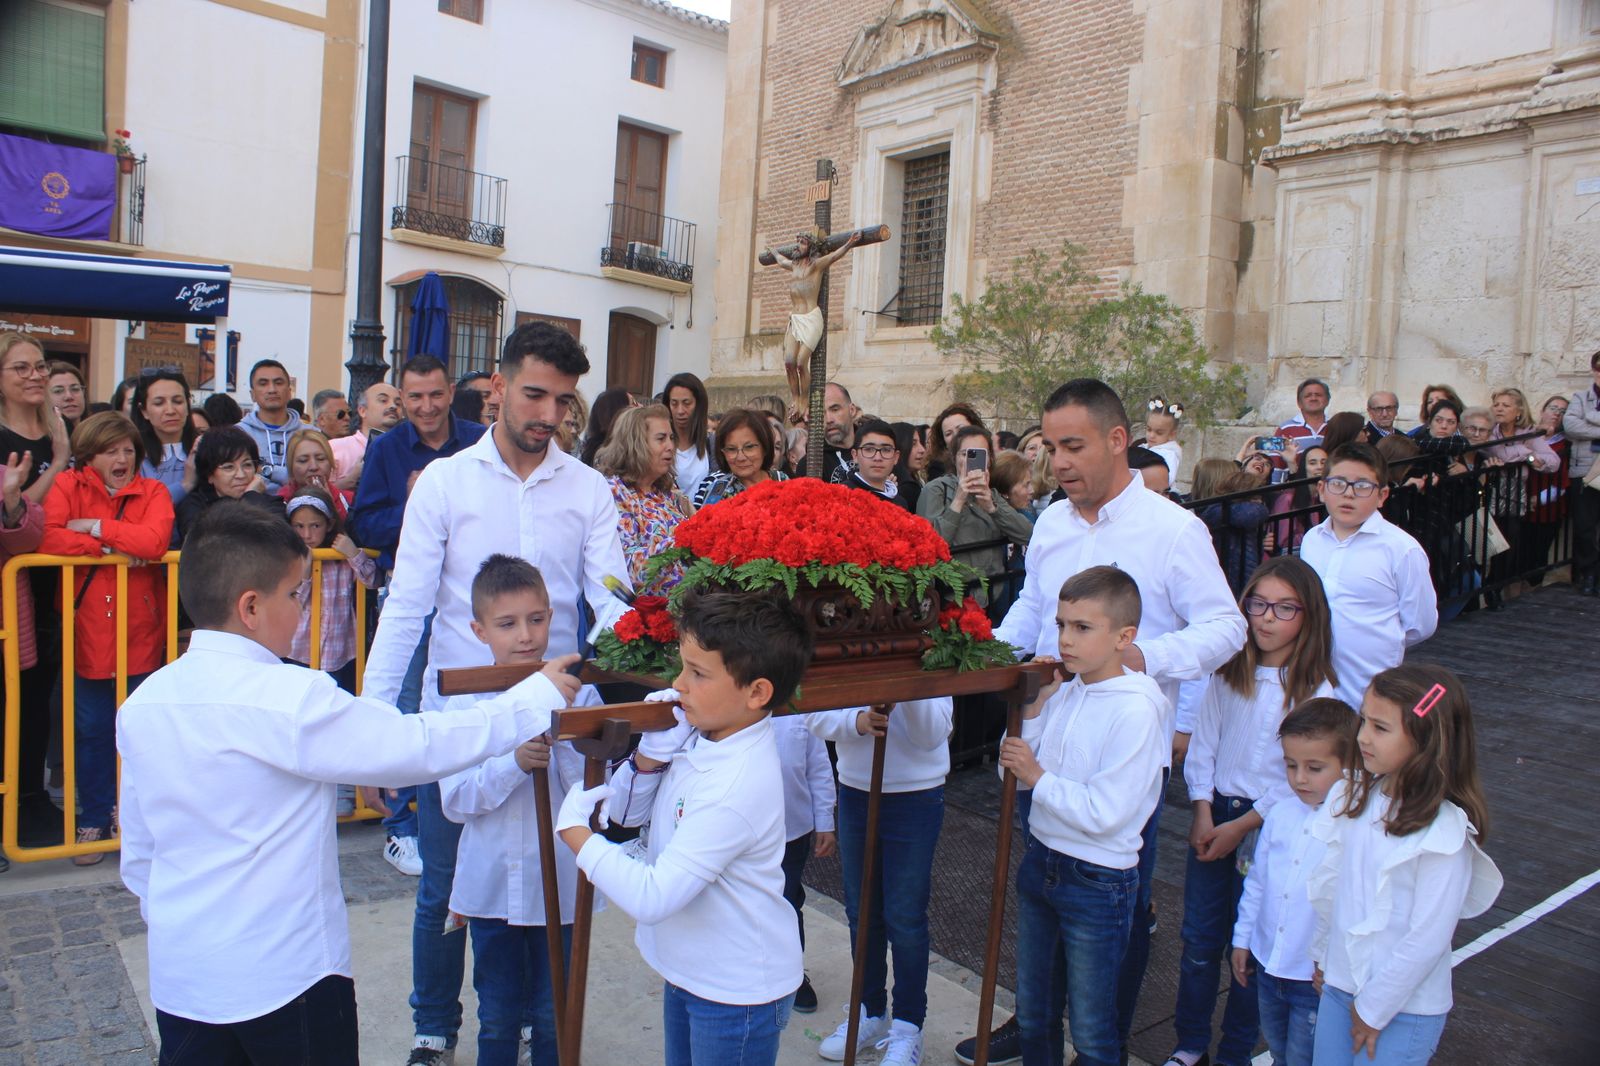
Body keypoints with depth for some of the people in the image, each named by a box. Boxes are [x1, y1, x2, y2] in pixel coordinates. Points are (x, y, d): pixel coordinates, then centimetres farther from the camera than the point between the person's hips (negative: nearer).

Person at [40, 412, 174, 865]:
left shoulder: (153, 492, 2)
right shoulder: (68, 486, 1)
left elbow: (155, 542, -18)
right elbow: (47, 538, -17)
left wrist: (94, 527, -13)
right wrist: (112, 547, -18)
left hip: (142, 633, 0)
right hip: (88, 632, 0)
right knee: (92, 732, 9)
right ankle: (94, 820, 23)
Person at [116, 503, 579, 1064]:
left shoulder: (141, 704, 0)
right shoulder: (293, 700, -22)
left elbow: (137, 852, 9)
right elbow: (424, 745, -20)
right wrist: (538, 697, -10)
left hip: (178, 975, 7)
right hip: (285, 976, -6)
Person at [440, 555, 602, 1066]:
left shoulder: (577, 695, -8)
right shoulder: (465, 703, -5)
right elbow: (454, 800, -11)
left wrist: (562, 738, -26)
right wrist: (513, 762, -25)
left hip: (559, 884, -1)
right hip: (491, 886, 1)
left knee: (554, 1017, 15)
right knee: (497, 1018, 18)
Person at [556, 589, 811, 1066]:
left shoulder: (737, 787, -33)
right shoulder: (698, 736, -8)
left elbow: (651, 897, -32)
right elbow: (625, 811, 3)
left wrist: (573, 827, -21)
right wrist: (653, 750, -15)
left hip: (735, 991, -8)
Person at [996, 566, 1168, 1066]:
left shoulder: (1136, 710, -20)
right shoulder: (1064, 692, 0)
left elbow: (1102, 814, -24)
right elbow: (1021, 774, 4)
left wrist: (1039, 778, -17)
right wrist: (1032, 712, -7)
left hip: (1098, 881, -7)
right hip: (1040, 862, 7)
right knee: (1033, 1016, 22)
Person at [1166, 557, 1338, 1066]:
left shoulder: (1315, 690, -11)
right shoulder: (1229, 672, 1)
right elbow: (1203, 742, 4)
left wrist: (1241, 827, -13)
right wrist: (1203, 811, -5)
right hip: (1213, 816, 4)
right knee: (1198, 940, 11)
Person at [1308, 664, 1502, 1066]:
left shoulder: (1445, 833, -21)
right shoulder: (1356, 797, -2)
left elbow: (1427, 939, -19)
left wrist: (1374, 1009, -12)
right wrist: (1321, 956, 12)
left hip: (1404, 1008, -6)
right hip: (1338, 986, 6)